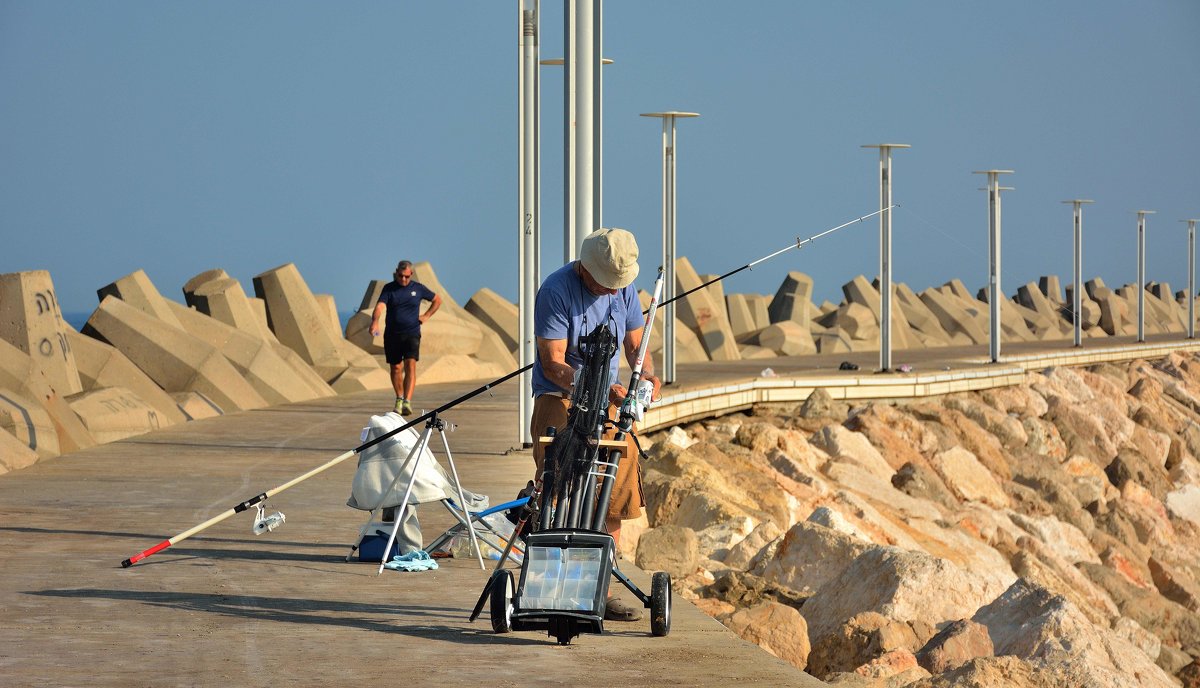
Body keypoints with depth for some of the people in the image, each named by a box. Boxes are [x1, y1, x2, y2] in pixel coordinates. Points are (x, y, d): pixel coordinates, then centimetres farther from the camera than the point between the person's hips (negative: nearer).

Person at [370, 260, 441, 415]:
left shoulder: (418, 288, 4)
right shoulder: (389, 288, 1)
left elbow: (437, 300, 20)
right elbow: (380, 306, -15)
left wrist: (426, 316, 8)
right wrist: (375, 322, -34)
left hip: (412, 334, -1)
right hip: (392, 334, 1)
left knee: (410, 365, -17)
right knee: (396, 368, 9)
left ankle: (407, 402, -26)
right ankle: (399, 399, 28)